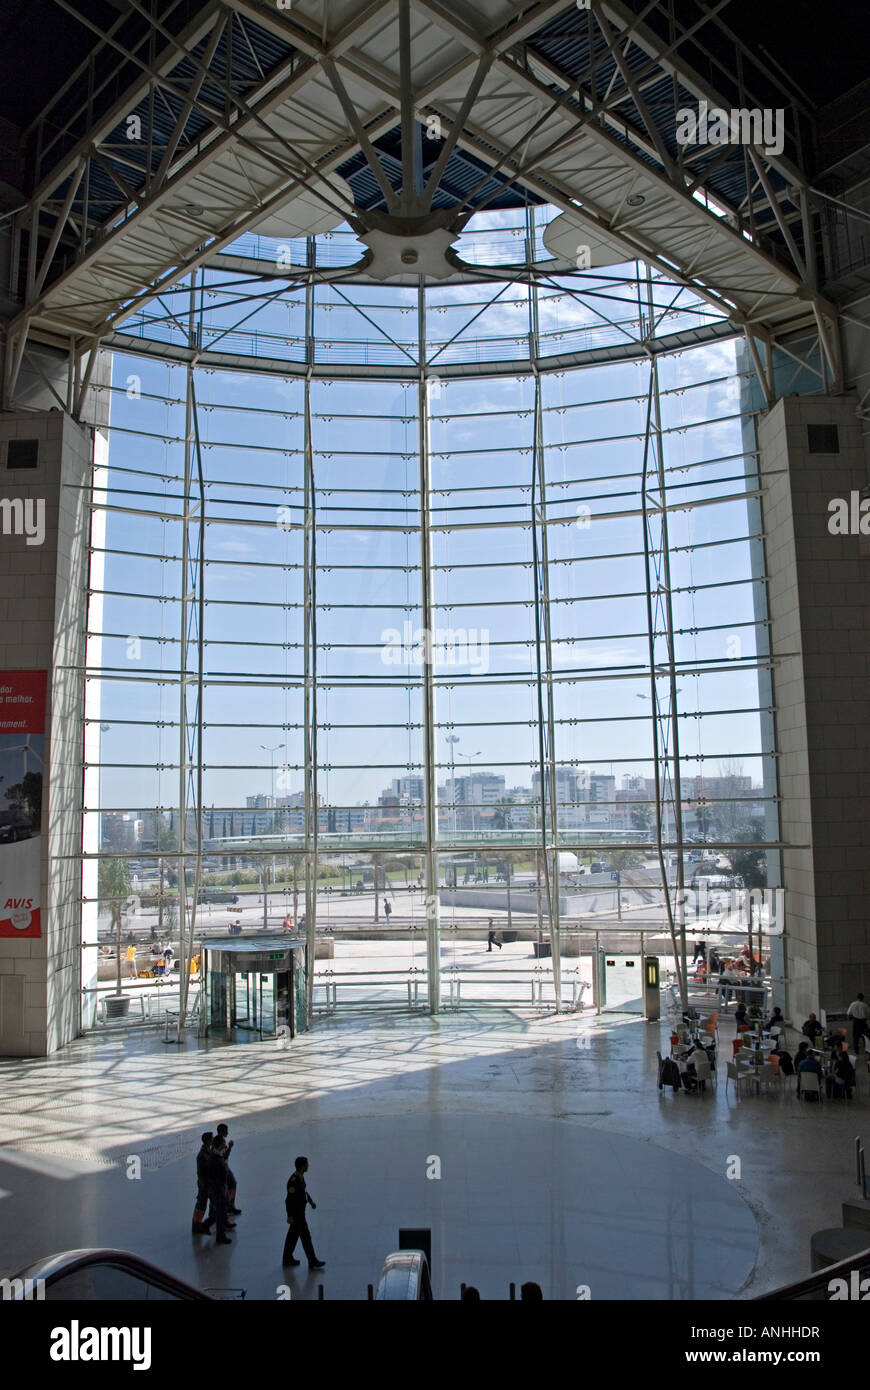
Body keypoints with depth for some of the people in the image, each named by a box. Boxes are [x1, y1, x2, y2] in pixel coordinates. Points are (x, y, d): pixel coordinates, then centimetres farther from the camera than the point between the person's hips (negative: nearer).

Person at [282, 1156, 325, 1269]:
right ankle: (312, 1262, 9)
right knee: (306, 1237, -1)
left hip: (300, 1210, 10)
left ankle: (287, 1259, 33)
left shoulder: (301, 1176, 1)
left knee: (293, 1234, 20)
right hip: (296, 1213, -10)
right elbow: (289, 1199, -26)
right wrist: (290, 1216, -23)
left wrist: (310, 1201, 20)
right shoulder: (293, 1181, -29)